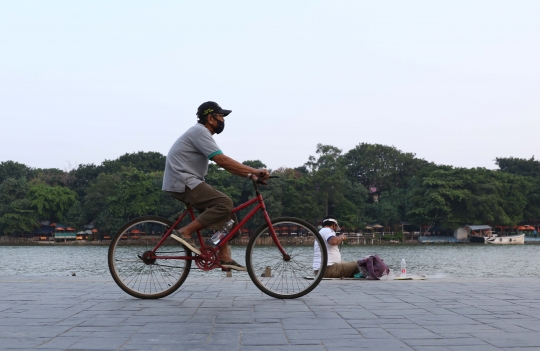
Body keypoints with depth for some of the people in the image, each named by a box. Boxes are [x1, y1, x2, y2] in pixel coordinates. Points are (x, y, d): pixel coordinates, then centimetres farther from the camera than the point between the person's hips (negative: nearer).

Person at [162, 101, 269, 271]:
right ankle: (185, 232, -18)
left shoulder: (202, 133, 20)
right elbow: (222, 160, -21)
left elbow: (224, 163, 16)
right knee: (224, 203, -23)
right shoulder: (200, 132, -12)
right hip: (184, 182, -10)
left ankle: (224, 257, 3)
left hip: (186, 182, 10)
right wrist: (254, 171, -20)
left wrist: (249, 174, 3)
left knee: (226, 212, 6)